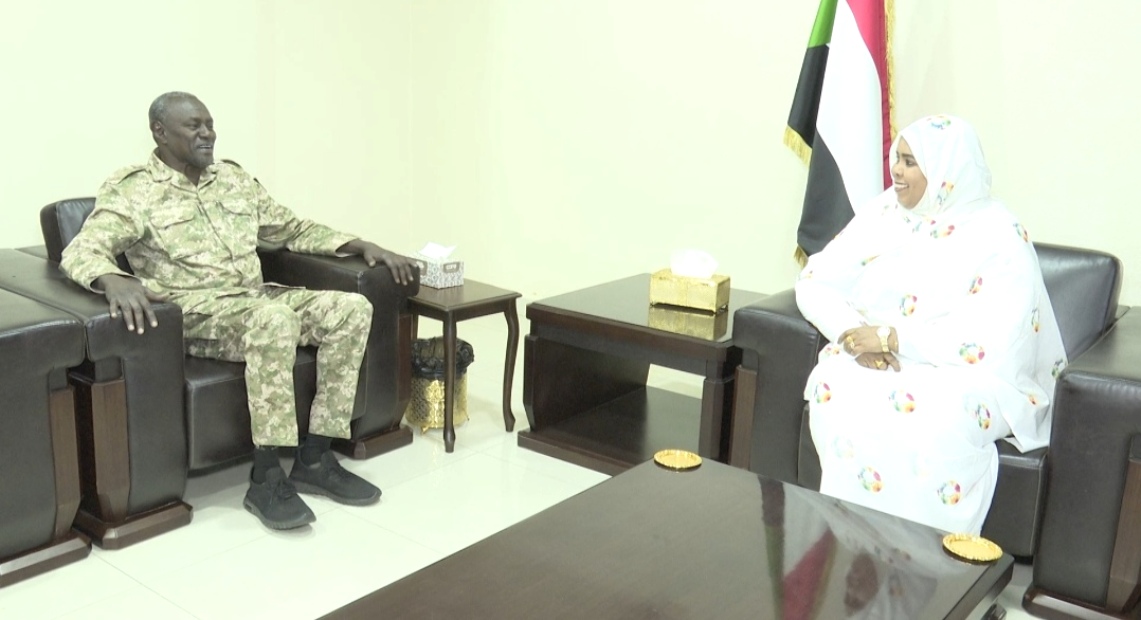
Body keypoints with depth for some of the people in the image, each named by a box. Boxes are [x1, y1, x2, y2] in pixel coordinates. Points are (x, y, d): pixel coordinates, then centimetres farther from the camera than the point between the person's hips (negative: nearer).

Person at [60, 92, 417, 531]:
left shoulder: (234, 177, 16)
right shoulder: (132, 190, -2)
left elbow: (291, 229, 22)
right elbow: (81, 250, -14)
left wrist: (362, 245, 9)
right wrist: (114, 280, -39)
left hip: (255, 297, 7)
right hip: (192, 311, -7)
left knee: (352, 308, -15)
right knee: (275, 317, -38)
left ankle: (315, 458, -13)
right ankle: (266, 477, -28)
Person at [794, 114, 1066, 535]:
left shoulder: (999, 237, -8)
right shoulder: (883, 213, 8)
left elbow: (992, 344, -19)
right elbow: (815, 282, 3)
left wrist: (890, 338, -20)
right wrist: (855, 334, -16)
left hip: (967, 380, -3)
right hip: (871, 365, 4)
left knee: (925, 420, -37)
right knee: (836, 392, -30)